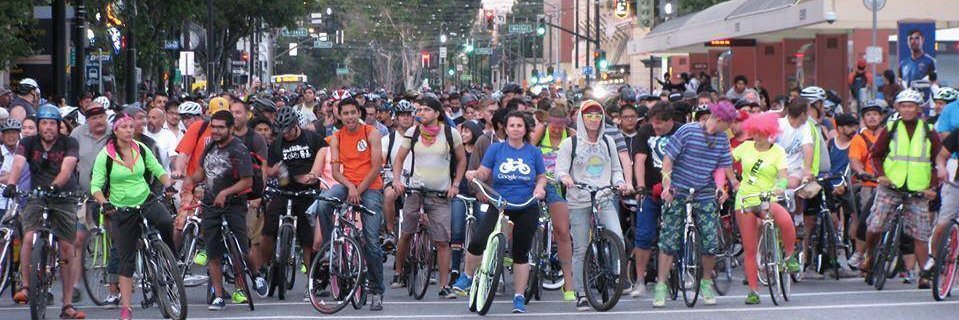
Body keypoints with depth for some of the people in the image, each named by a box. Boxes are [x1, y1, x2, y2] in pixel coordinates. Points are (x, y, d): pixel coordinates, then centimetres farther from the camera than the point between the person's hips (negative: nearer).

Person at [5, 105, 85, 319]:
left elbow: (67, 168, -23)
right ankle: (25, 287, -15)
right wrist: (11, 183, -40)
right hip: (36, 197, 1)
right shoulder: (28, 143, -2)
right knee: (29, 237, -25)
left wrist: (55, 185, -43)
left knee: (67, 249, -3)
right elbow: (18, 164, -19)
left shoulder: (69, 144, -7)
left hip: (64, 198, -1)